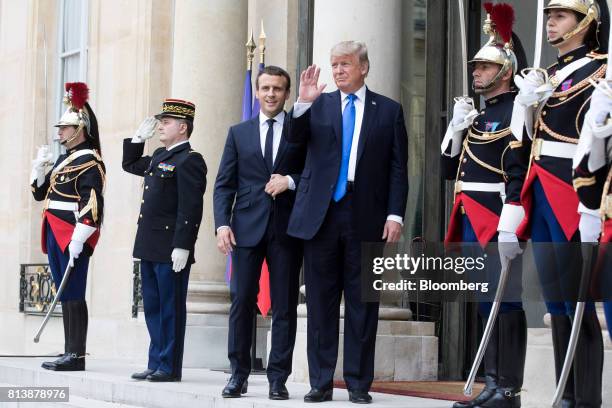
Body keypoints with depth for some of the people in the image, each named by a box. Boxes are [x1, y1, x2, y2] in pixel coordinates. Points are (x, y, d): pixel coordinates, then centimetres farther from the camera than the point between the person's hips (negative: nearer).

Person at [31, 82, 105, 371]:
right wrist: (40, 166, 8)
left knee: (74, 295, -8)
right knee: (65, 296, 9)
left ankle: (77, 356, -6)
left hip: (74, 236, -9)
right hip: (56, 235, 9)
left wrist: (78, 240, -24)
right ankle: (69, 355, 13)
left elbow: (92, 204, -18)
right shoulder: (63, 159, 19)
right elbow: (40, 193, 25)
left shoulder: (89, 161, -9)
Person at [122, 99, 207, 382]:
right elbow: (130, 164, 35)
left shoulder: (189, 160, -12)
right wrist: (138, 137, 21)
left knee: (171, 309, -2)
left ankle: (170, 367, 4)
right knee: (153, 308, 12)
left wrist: (182, 247, -22)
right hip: (150, 248, 9)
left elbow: (191, 208, -18)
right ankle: (156, 364, 19)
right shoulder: (159, 156, 16)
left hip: (171, 250, -9)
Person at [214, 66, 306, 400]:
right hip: (247, 227, 1)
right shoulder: (239, 133, 12)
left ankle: (278, 378, 5)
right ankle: (238, 374, 6)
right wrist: (222, 224, -4)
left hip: (286, 228, -1)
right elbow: (224, 184, 8)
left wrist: (290, 181, -12)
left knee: (285, 306, 1)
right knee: (241, 301, -1)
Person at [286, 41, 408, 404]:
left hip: (366, 218, -1)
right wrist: (303, 103, -19)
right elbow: (295, 138, -4)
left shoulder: (389, 110, 7)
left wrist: (395, 215, -5)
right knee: (321, 303, 5)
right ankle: (321, 383, 11)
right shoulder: (318, 104, 11)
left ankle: (359, 383, 10)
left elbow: (398, 169, 4)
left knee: (363, 305, 3)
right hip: (321, 215, 1)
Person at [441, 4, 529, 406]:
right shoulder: (477, 117, 19)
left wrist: (509, 230, -23)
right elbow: (450, 169, 19)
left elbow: (518, 173, -17)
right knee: (487, 305, 11)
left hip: (497, 223, -9)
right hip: (472, 224, 9)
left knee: (506, 302, -5)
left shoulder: (514, 113, -8)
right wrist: (456, 127, 5)